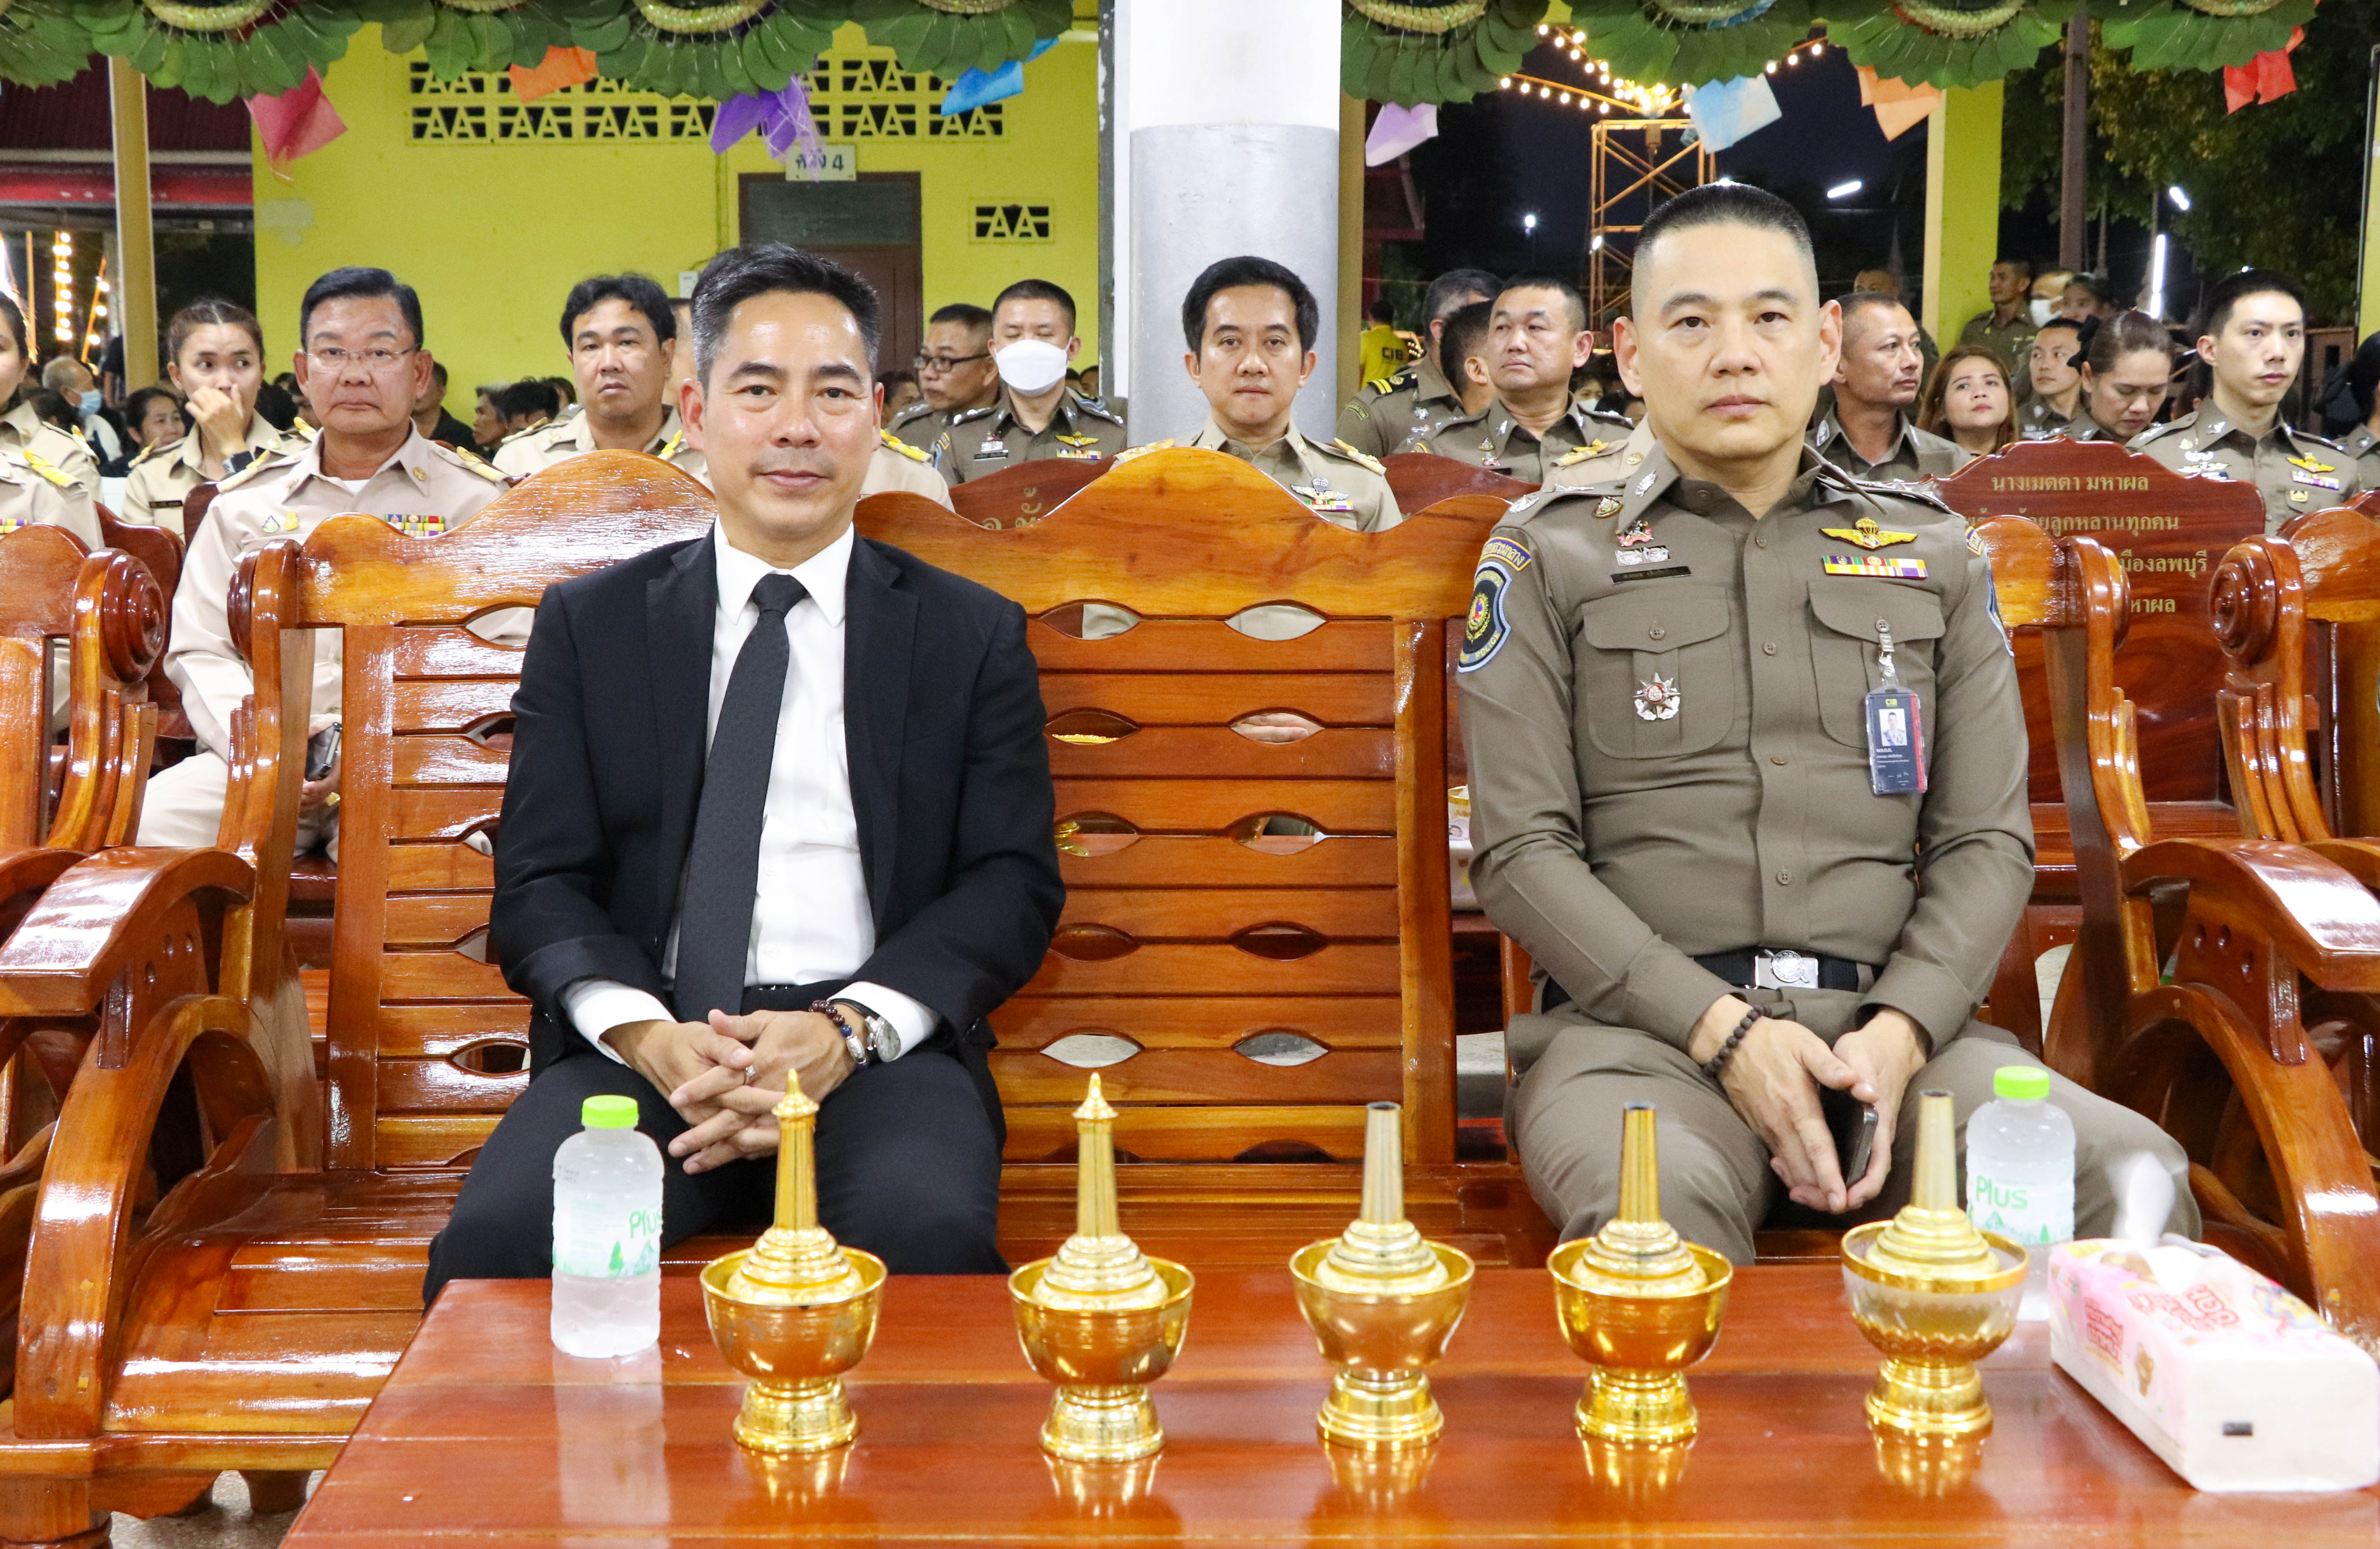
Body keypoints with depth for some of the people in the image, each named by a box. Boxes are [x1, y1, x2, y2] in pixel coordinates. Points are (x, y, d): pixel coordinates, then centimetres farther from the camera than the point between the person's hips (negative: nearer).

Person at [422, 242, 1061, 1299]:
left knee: (930, 1233, -34)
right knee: (497, 1238, -30)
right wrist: (647, 1035, -13)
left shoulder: (974, 637, 14)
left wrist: (846, 1030, -13)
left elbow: (1013, 883, 6)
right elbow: (539, 880, 9)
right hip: (641, 1048, 1)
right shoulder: (588, 626, 16)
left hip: (877, 1053, 0)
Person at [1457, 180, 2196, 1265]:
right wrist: (1725, 1031, -11)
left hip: (1893, 1023, 3)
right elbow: (1521, 854, 1)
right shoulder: (1549, 557, 10)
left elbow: (1987, 841, 13)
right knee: (1657, 1214, -39)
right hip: (1642, 1028, -3)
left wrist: (1899, 1033, -7)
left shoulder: (1933, 557, 19)